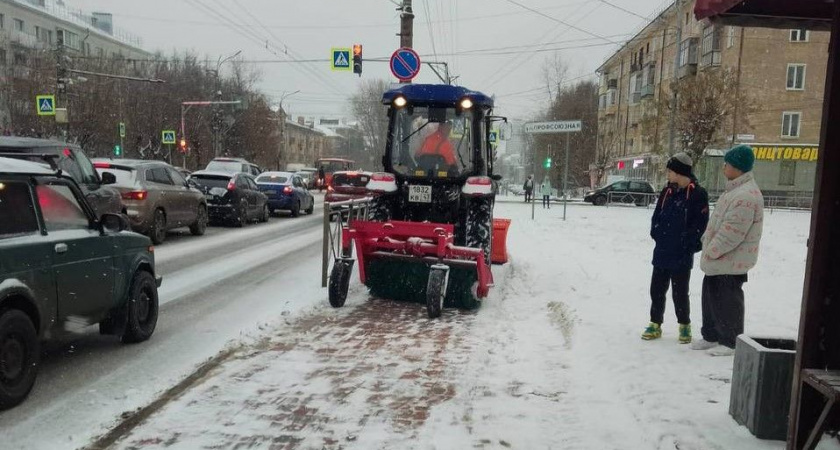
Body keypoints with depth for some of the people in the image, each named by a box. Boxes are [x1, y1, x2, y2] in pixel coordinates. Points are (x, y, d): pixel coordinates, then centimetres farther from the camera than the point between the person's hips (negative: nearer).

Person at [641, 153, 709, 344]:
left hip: (681, 256, -5)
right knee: (657, 290, 10)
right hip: (661, 253, 5)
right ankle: (655, 324, 22)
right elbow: (656, 216, 15)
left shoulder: (698, 194, -10)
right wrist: (657, 234, 2)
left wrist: (686, 245, -13)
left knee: (680, 293, 5)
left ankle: (684, 326, 24)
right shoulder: (667, 191, 8)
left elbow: (700, 225, -12)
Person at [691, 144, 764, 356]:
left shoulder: (746, 195, -22)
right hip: (719, 259, 10)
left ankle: (730, 342, 11)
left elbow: (732, 232, -25)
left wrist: (712, 251, -17)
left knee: (728, 300, -1)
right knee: (711, 296, 17)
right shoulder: (735, 190, 13)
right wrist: (708, 247, 15)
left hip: (732, 261, -10)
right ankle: (711, 336, 28)